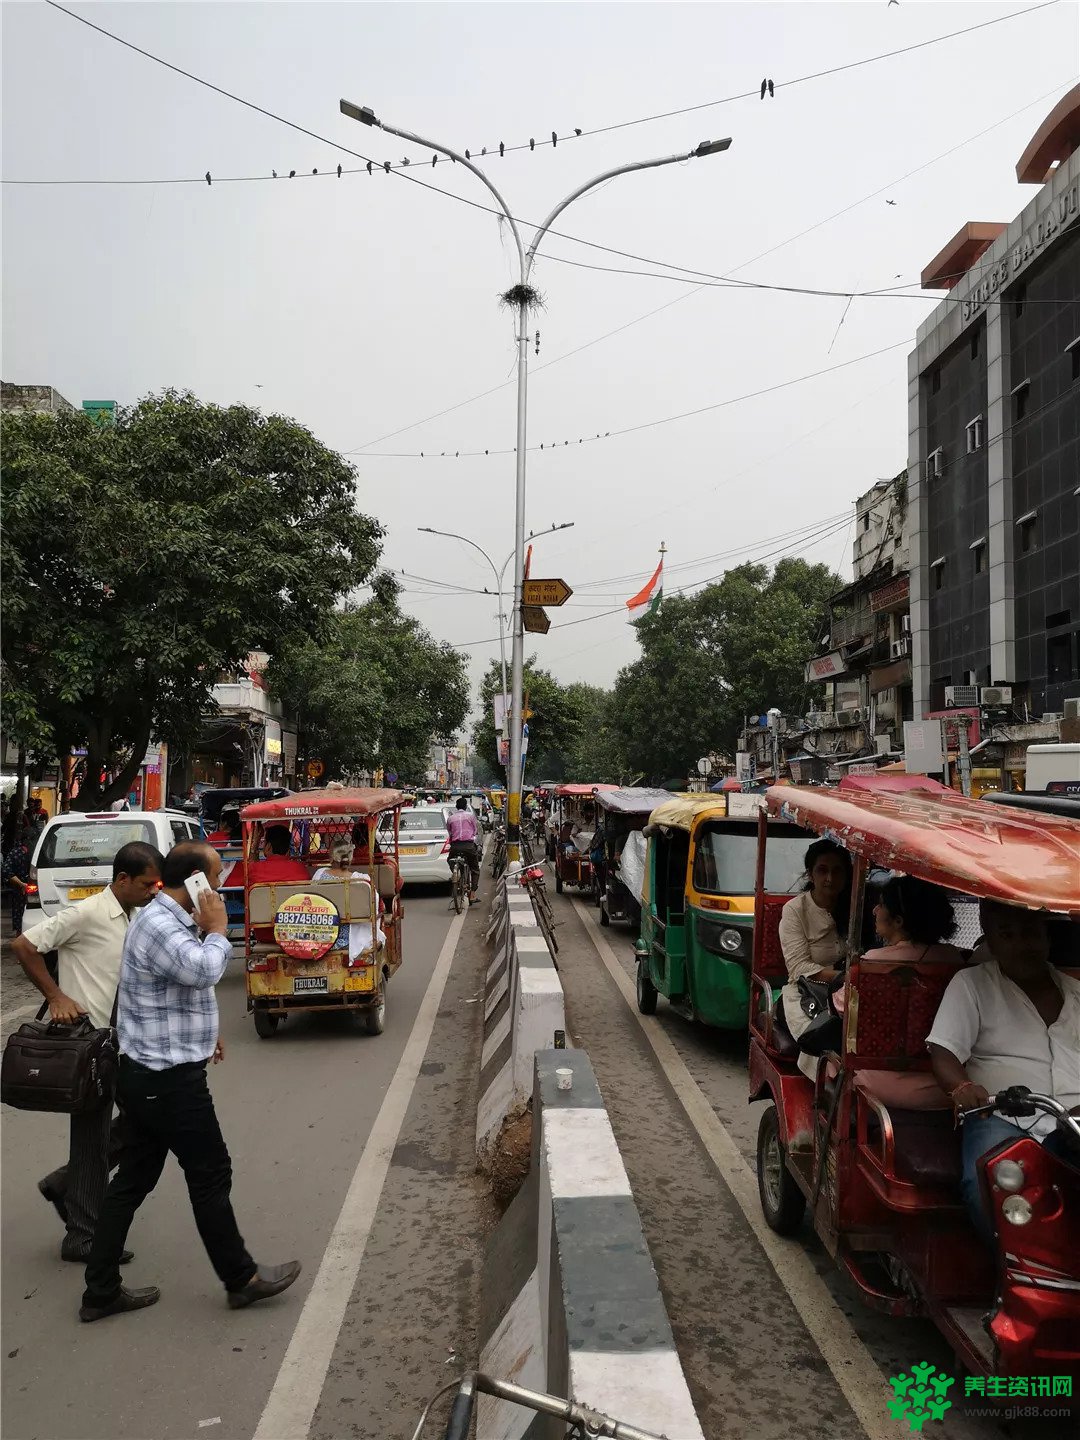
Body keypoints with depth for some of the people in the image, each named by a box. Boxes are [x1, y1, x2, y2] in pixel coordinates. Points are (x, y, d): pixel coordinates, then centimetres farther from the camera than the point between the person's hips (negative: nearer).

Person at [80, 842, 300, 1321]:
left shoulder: (168, 920, 10)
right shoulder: (157, 925, -22)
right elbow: (203, 971, -38)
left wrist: (203, 1031, 27)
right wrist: (218, 929, -21)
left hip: (148, 1076, 10)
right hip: (170, 1081, -10)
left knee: (132, 1181, 15)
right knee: (211, 1176, 5)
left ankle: (101, 1292, 24)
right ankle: (241, 1279, 21)